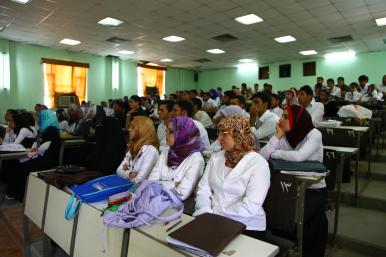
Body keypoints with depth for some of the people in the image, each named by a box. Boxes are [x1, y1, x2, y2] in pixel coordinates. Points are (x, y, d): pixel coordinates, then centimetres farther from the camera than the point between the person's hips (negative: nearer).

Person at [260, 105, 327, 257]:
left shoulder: (314, 134, -14)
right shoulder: (284, 136, -2)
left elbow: (298, 156, -33)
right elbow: (262, 157, -13)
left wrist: (274, 153, -18)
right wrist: (278, 135, -15)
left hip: (314, 189, -4)